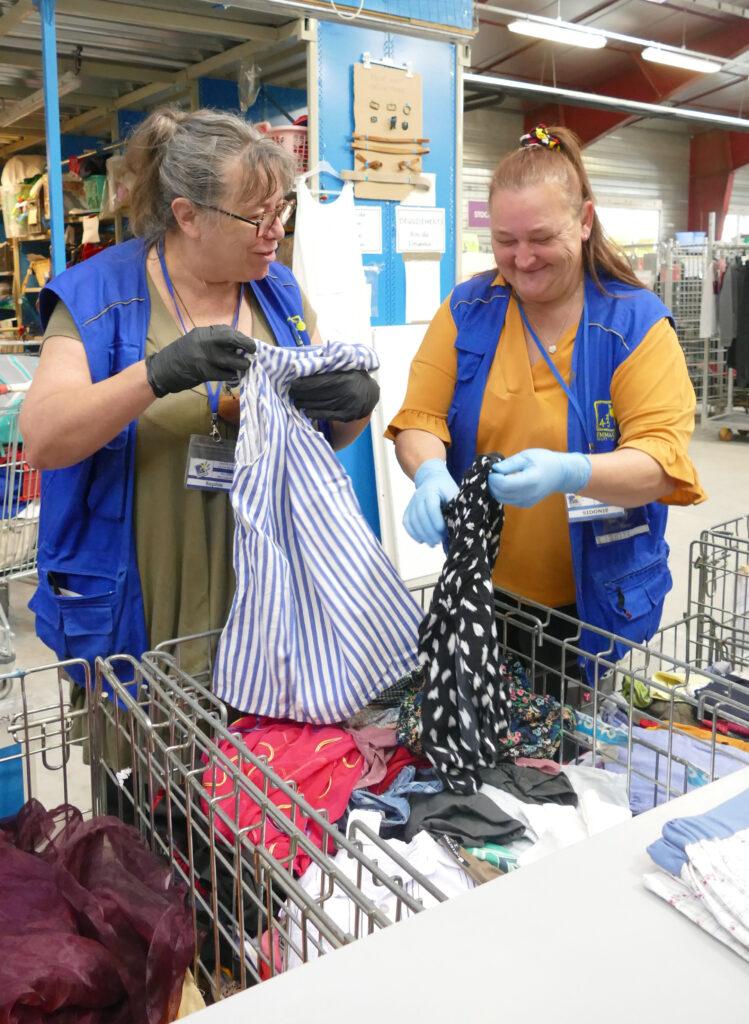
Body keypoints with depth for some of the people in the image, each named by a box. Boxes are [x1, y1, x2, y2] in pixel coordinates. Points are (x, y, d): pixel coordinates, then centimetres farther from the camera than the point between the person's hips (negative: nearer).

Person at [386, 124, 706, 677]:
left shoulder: (638, 322, -9)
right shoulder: (466, 310, -1)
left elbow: (663, 461, -17)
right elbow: (420, 419, -5)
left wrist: (569, 473, -36)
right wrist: (431, 474, -29)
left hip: (595, 598, -2)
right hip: (483, 589, 2)